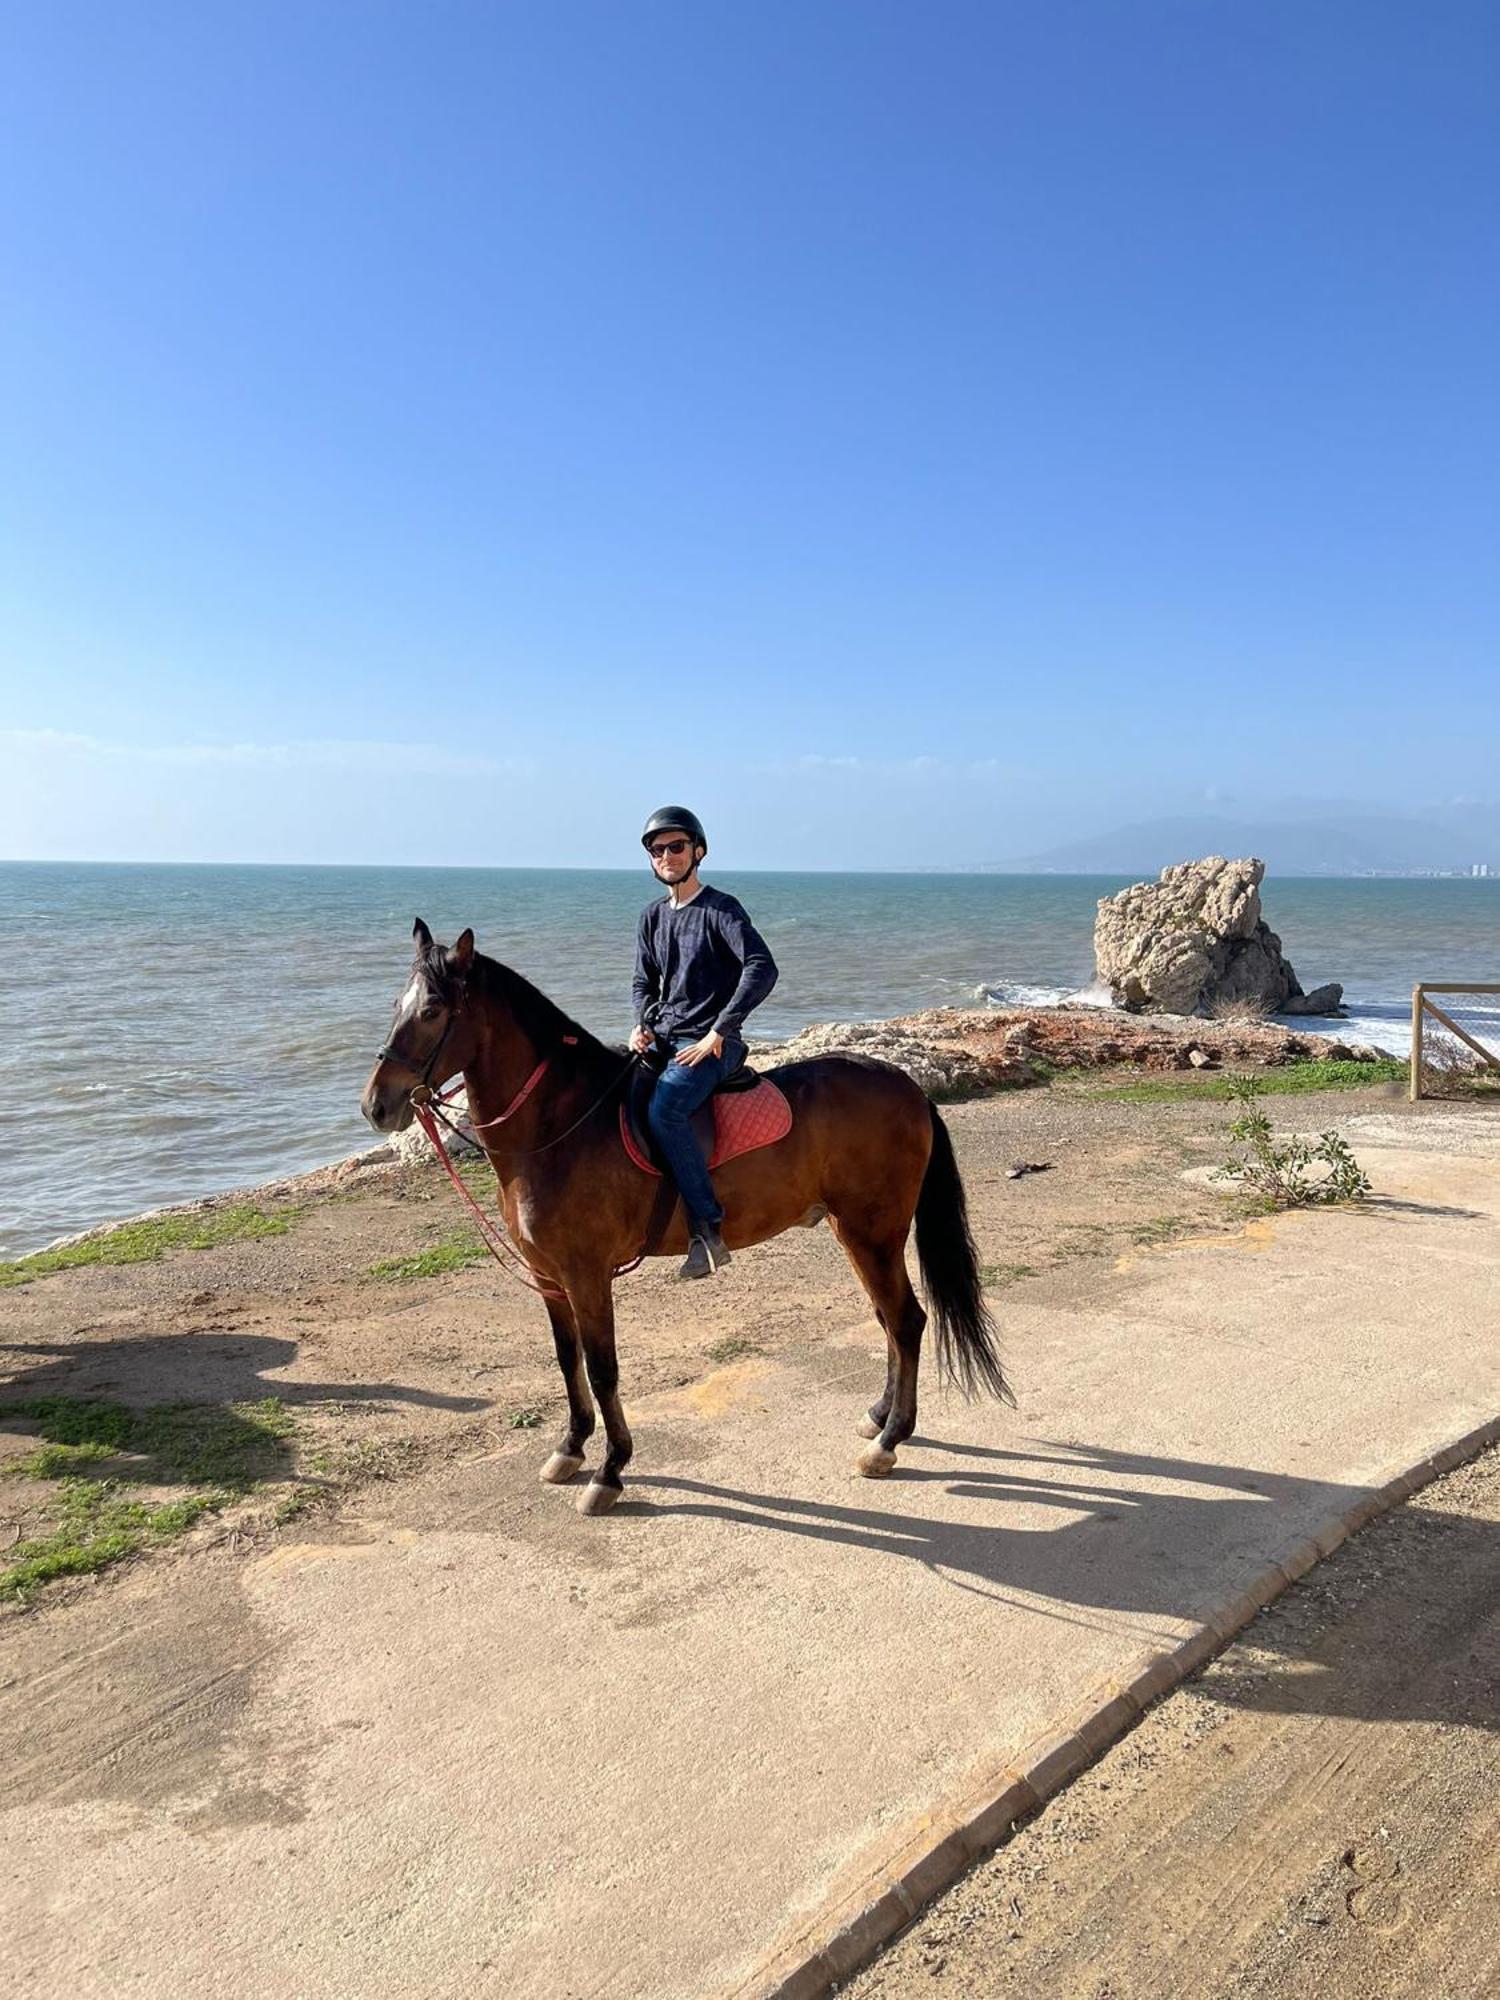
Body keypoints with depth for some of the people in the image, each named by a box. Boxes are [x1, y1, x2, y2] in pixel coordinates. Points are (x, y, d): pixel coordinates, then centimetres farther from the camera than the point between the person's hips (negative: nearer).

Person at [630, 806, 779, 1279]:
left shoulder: (721, 909, -7)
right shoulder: (652, 916, 14)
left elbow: (762, 968, -19)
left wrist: (716, 1035, -19)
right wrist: (642, 1026, 0)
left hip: (710, 1044, -7)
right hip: (660, 1041, 8)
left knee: (664, 1110, -31)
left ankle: (708, 1228, -24)